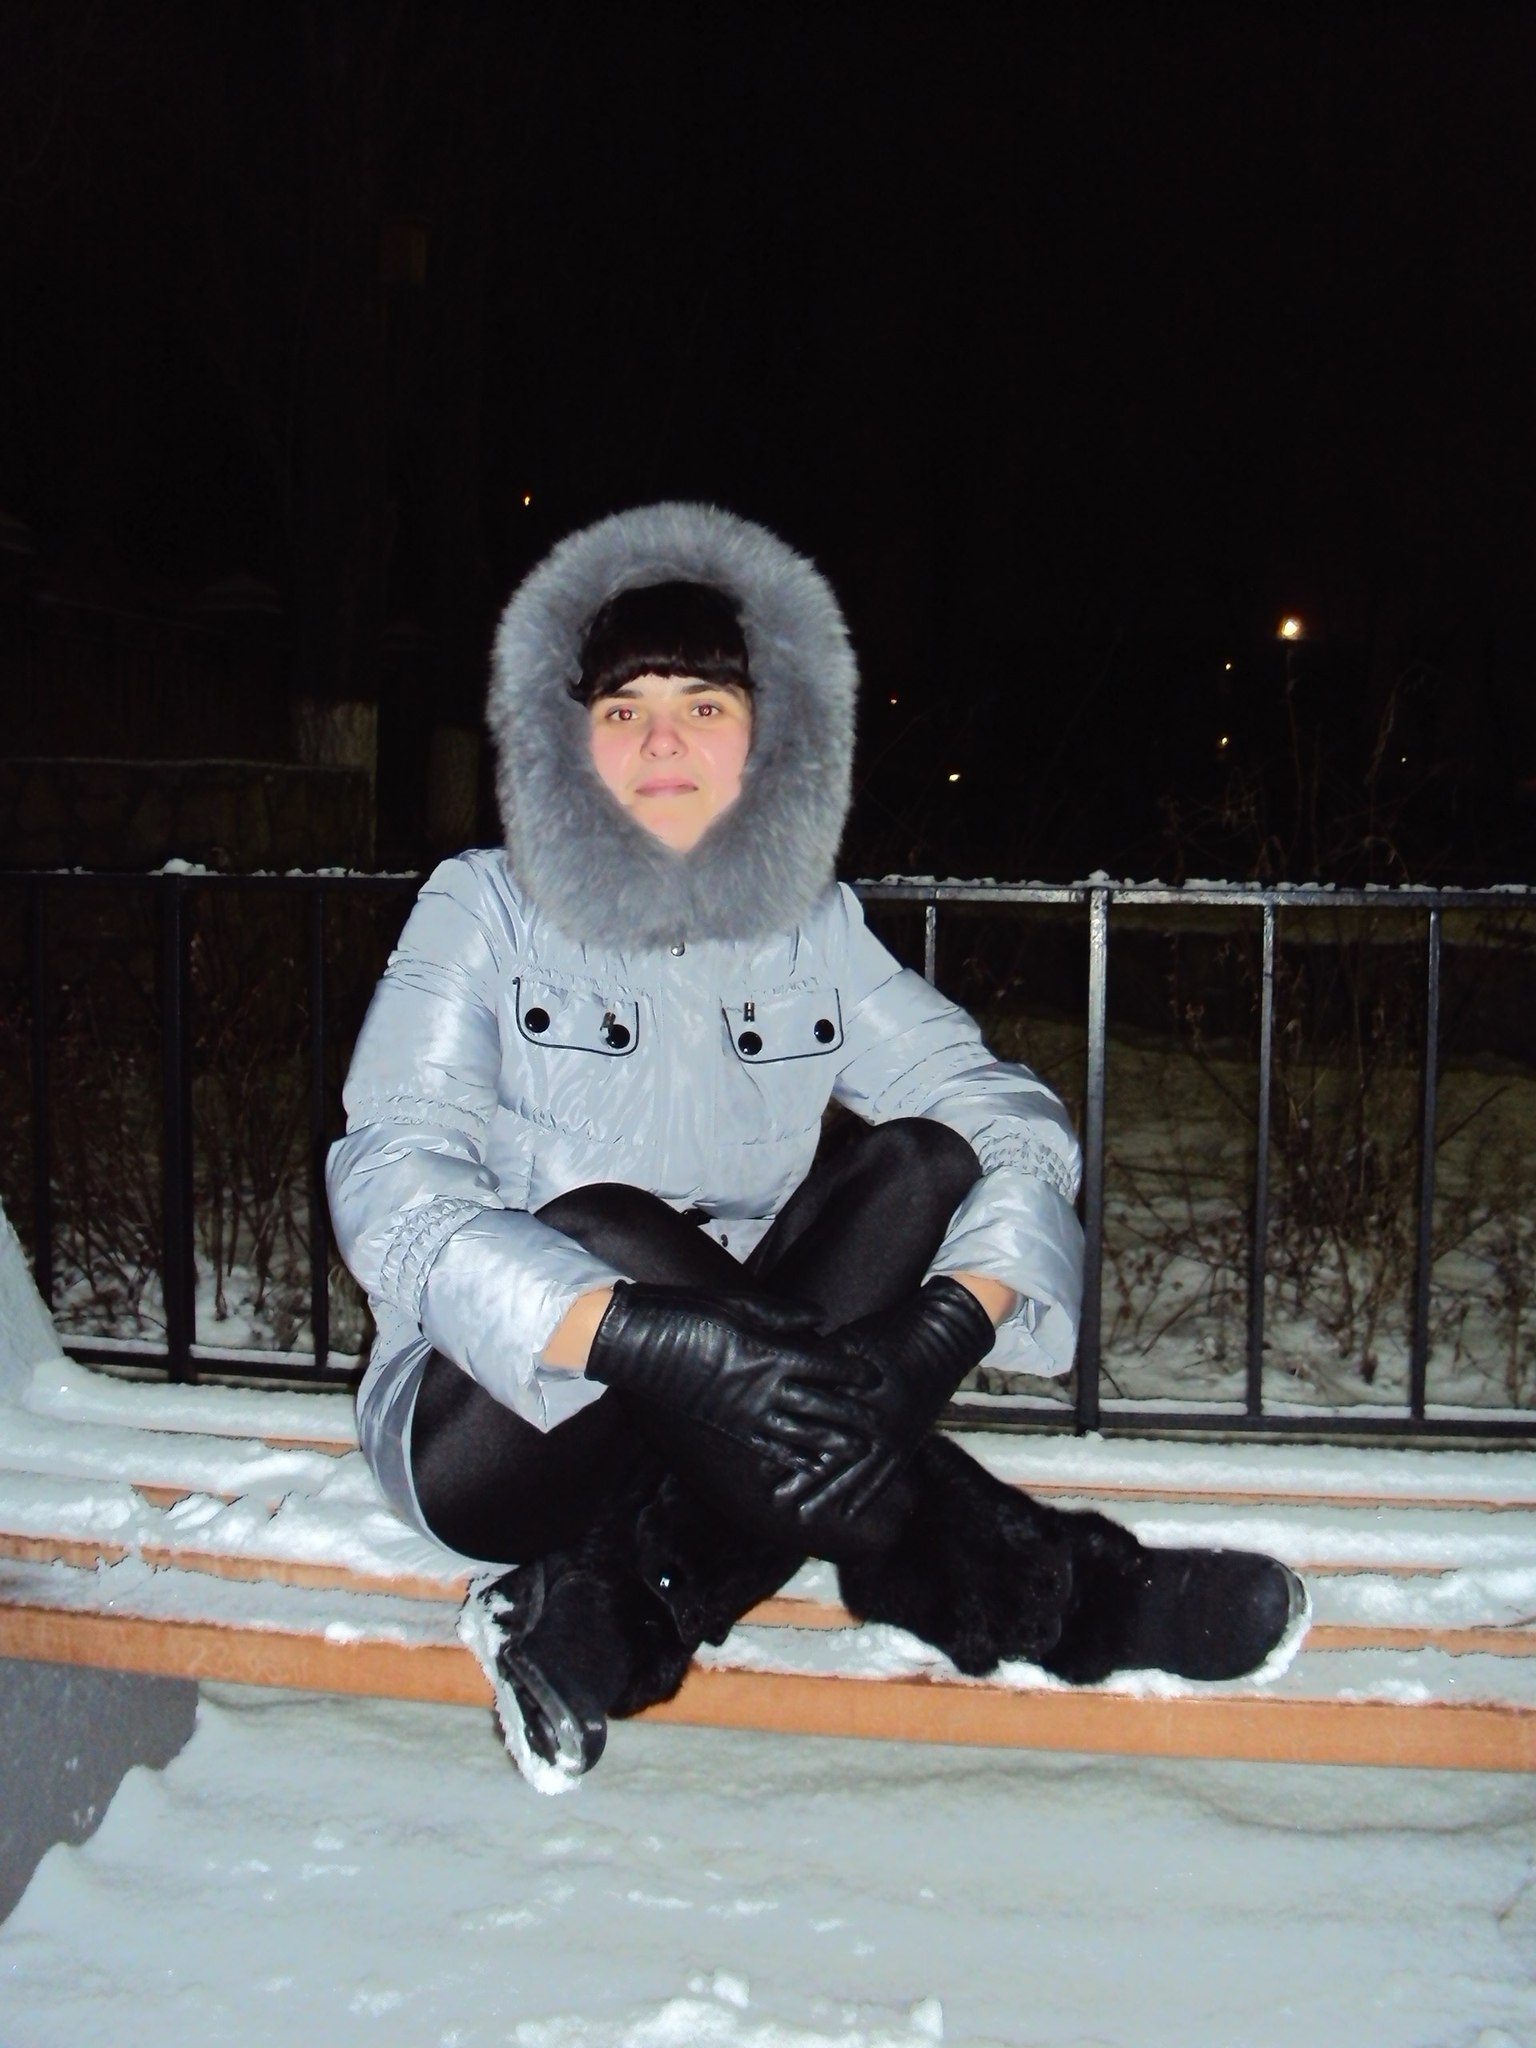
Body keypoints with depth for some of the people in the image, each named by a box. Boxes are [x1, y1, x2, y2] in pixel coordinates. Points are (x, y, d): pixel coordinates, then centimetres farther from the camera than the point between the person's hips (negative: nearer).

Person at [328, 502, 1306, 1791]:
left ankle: (609, 1618, -27)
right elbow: (391, 1189, -22)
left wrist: (945, 1325, -29)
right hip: (497, 1422, -3)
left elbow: (1019, 1125, -7)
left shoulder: (813, 929, 2)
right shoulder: (487, 912, -8)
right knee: (605, 1232, -34)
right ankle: (1044, 1592, -25)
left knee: (921, 1162, -18)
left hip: (712, 1436, 3)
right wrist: (651, 1339, -39)